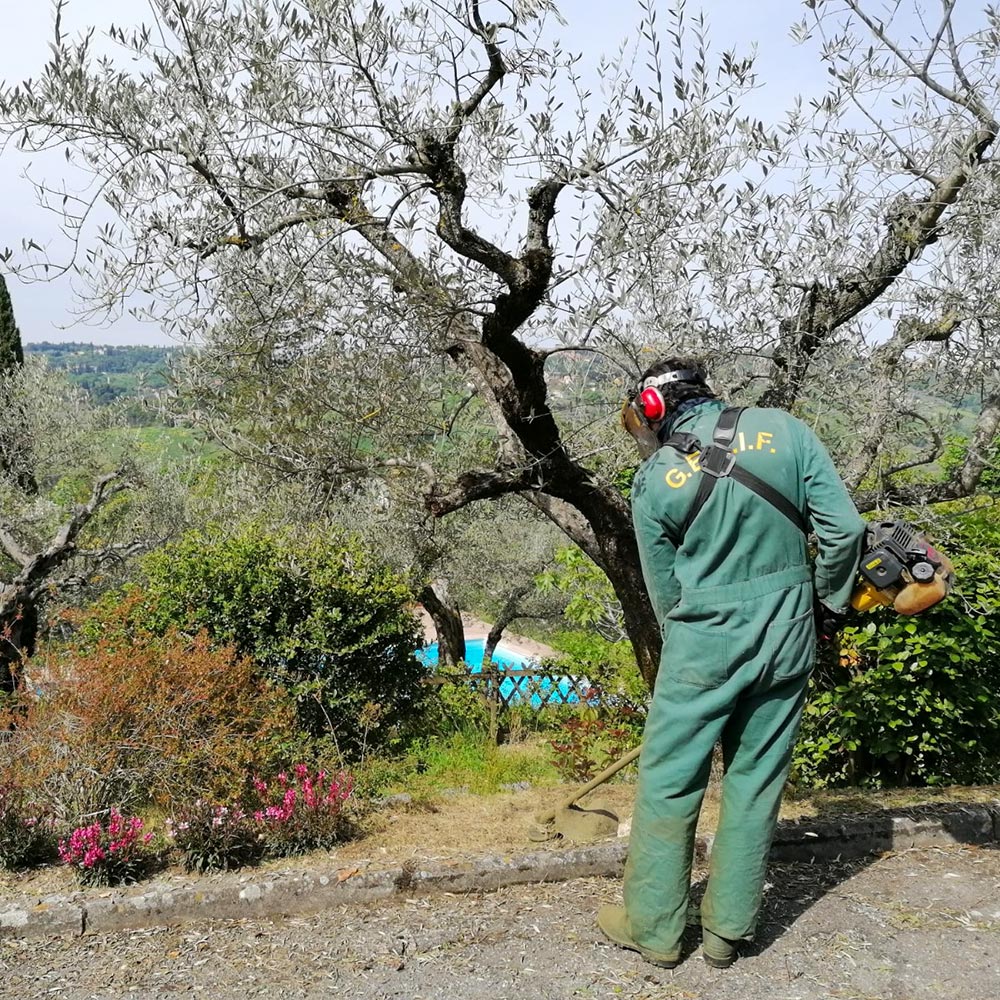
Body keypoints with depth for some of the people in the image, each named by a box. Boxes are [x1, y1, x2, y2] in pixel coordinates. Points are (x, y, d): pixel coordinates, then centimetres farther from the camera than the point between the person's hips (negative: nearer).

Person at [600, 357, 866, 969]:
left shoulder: (654, 480, -6)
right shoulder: (786, 431, -2)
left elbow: (665, 590, 1)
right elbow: (844, 529, -5)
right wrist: (828, 599, 10)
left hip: (701, 649, -3)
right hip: (787, 644, 3)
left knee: (668, 782, 11)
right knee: (756, 783, 15)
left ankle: (654, 927, 23)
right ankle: (729, 931, 27)